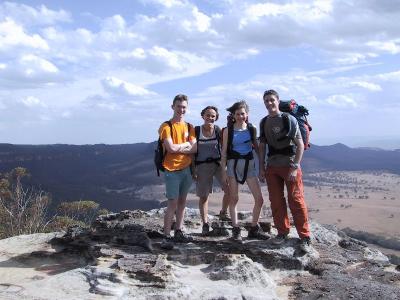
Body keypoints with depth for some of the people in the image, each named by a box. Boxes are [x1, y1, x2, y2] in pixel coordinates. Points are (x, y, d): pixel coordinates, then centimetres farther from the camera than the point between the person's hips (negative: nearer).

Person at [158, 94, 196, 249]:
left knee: (182, 201, 11)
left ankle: (178, 232, 21)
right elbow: (171, 148, -18)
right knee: (173, 203, -9)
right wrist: (186, 144, -5)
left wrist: (177, 148, -12)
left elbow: (194, 149, -1)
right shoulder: (166, 126, -6)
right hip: (172, 170, -6)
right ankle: (166, 237, -4)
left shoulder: (189, 127, 9)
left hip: (187, 169, 6)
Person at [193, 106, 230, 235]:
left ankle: (223, 213, 9)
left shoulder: (218, 130, 2)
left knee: (229, 189, -15)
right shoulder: (196, 131, -2)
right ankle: (205, 223, 17)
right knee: (203, 196, 4)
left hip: (218, 163, 1)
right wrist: (193, 169, -2)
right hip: (202, 166, -1)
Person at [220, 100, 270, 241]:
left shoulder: (252, 129, 6)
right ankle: (236, 230, 13)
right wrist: (223, 170, -5)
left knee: (259, 199, -2)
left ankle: (254, 229, 13)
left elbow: (256, 146, 15)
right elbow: (224, 151, 1)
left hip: (249, 164, 3)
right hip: (233, 165, -2)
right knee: (234, 199, 2)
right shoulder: (228, 130, 0)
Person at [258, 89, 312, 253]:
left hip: (290, 165, -5)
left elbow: (300, 144, -8)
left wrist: (295, 167, -14)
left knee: (296, 202, -6)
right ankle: (282, 232, 22)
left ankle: (305, 237, 2)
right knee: (276, 202, 7)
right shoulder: (263, 122, 9)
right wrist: (261, 168, 9)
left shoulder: (289, 119, -6)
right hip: (272, 167, 5)